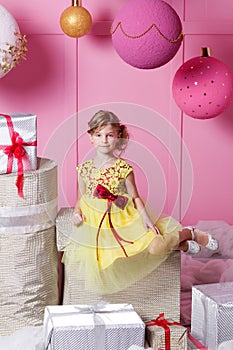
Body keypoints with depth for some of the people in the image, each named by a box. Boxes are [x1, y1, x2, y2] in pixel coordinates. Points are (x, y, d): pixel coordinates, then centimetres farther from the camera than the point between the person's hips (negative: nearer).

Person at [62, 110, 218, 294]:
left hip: (125, 219, -3)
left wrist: (145, 217, -12)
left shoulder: (123, 168, -7)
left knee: (155, 247, -23)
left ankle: (190, 233, 16)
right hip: (96, 223, 3)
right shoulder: (85, 168, -1)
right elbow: (82, 198, 10)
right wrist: (77, 212, -8)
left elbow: (135, 197, 0)